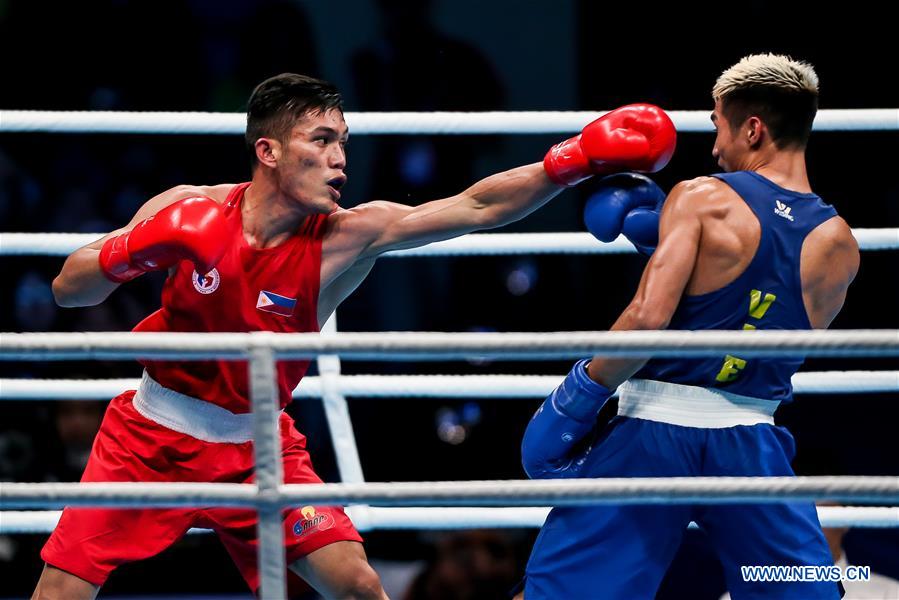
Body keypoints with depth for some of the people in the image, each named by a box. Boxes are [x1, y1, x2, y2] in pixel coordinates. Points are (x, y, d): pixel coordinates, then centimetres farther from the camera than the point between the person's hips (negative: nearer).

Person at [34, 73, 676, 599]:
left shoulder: (348, 237, -16)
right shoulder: (193, 213, -15)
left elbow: (476, 207, -25)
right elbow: (68, 289, -9)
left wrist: (575, 160, -36)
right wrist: (134, 250, -29)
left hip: (256, 447, 1)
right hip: (152, 436, -1)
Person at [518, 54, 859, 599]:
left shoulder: (702, 199, -8)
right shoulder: (840, 247, 5)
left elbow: (649, 316, -19)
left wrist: (581, 393, -8)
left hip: (657, 430, -3)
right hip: (750, 443, 3)